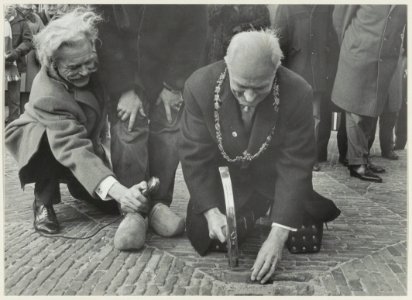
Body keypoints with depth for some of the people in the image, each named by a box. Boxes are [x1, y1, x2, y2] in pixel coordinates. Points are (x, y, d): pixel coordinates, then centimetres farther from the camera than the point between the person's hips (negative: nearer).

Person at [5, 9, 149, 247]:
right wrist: (117, 190, -64)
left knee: (110, 204, -9)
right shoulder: (48, 96, -41)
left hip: (85, 138, 5)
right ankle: (43, 201, -15)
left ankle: (76, 185, 24)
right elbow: (74, 148, -51)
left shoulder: (87, 64, -26)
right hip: (38, 140, -5)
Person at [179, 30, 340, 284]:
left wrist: (278, 234, -30)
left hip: (276, 176, 0)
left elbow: (296, 167, -24)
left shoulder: (298, 94, -29)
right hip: (225, 177, 1)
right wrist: (211, 211, -27)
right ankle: (252, 213, 20)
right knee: (206, 238, -11)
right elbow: (194, 156, -17)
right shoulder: (200, 86, -27)